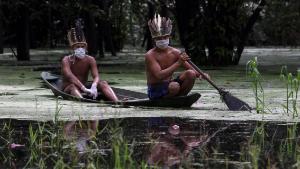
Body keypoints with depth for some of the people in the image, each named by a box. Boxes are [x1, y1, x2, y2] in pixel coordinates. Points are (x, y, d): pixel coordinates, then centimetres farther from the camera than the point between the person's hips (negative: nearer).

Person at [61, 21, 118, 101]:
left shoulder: (90, 60, -1)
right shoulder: (67, 60, -12)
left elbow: (96, 76, -15)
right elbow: (70, 77, -29)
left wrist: (94, 86, -40)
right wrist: (84, 89, -43)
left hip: (83, 89, 4)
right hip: (68, 91, -4)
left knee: (103, 83, -17)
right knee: (73, 86, -37)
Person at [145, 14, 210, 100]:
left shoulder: (175, 53, 2)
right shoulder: (150, 55, -15)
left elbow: (191, 69, 1)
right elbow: (159, 76, -28)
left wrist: (200, 74, -23)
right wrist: (178, 63, -32)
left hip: (169, 84, 6)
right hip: (155, 91, -6)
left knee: (190, 74, -16)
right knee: (174, 86, -36)